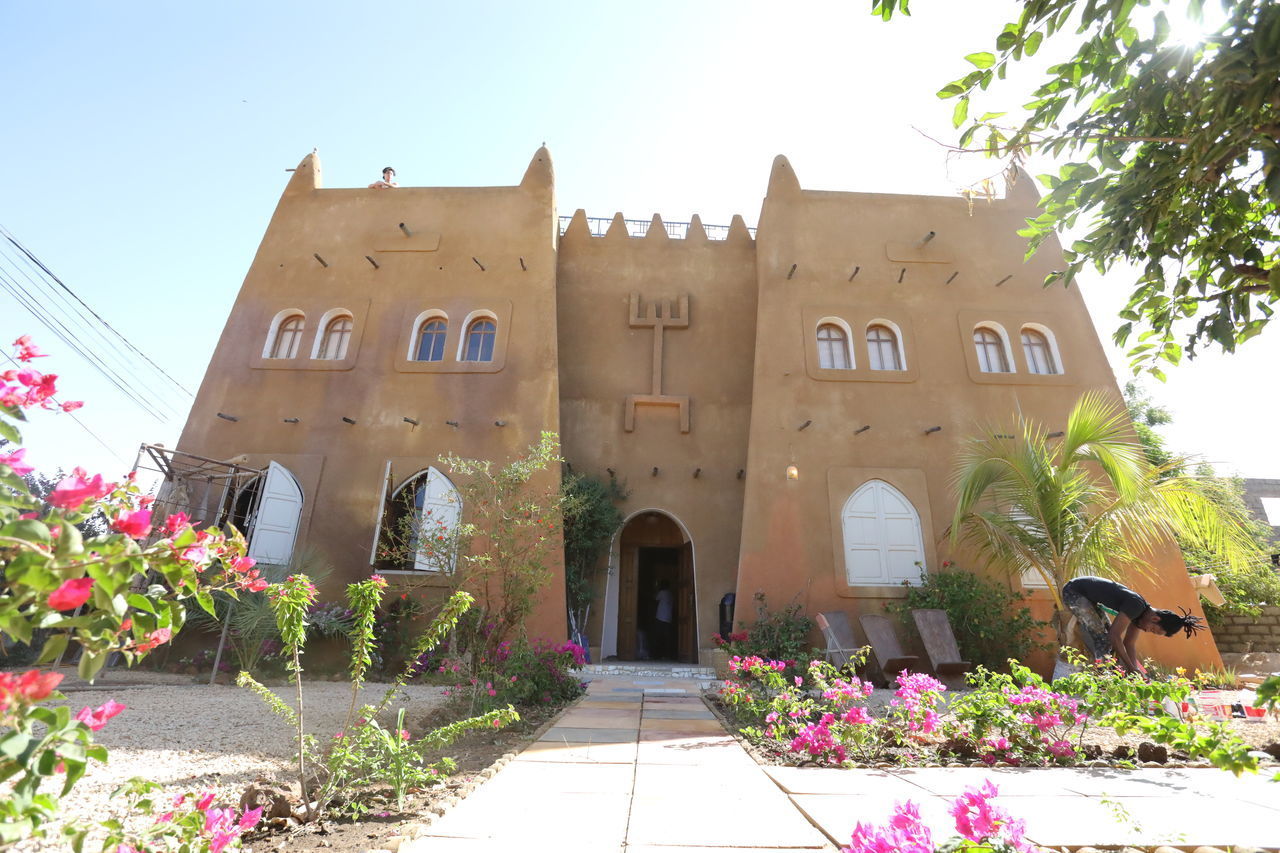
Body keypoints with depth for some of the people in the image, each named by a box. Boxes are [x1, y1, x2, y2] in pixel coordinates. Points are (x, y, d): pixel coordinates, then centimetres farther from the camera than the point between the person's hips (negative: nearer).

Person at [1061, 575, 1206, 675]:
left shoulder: (1142, 612, 5)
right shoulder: (1136, 605, -23)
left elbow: (1129, 645, 11)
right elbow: (1114, 636, -23)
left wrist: (1136, 670, 2)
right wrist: (1132, 669, -15)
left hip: (1086, 595, 10)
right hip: (1073, 591, -10)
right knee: (1102, 639, -12)